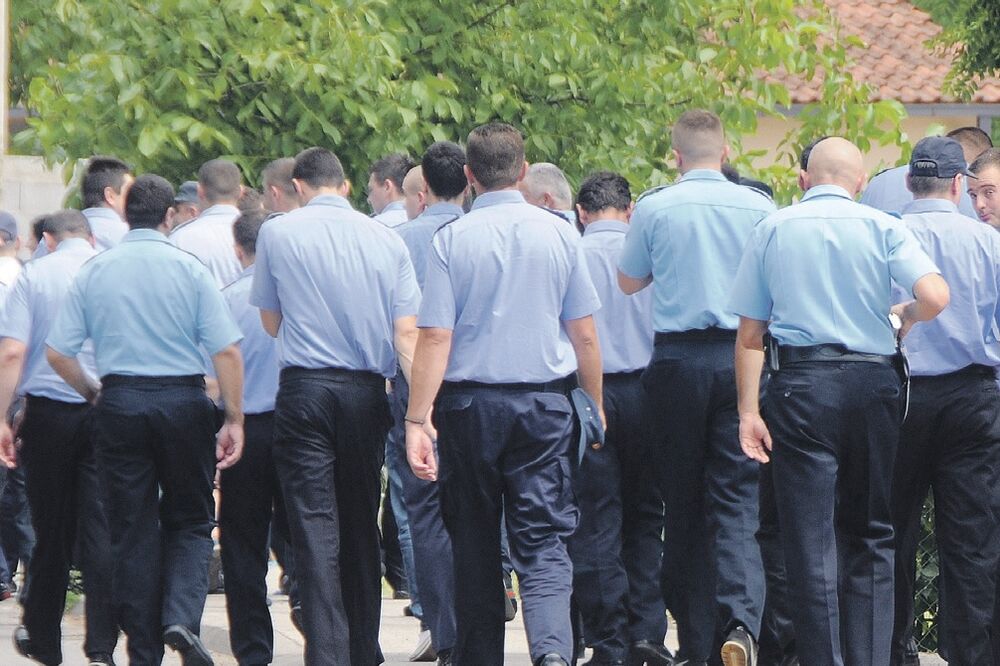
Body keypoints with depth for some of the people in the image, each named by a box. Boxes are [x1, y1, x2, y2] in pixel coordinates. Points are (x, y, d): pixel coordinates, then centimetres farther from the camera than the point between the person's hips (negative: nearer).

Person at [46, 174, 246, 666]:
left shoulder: (93, 272, 2)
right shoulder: (190, 270, -4)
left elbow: (57, 353, 1)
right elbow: (226, 351, -9)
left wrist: (92, 392, 18)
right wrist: (234, 420, -3)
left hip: (119, 402, 1)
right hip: (183, 401, -1)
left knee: (132, 531, 8)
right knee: (189, 520, 11)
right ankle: (181, 618, -12)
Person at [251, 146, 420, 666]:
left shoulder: (278, 233, 0)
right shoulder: (386, 240, 4)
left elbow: (271, 322, 11)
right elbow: (406, 333, -1)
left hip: (304, 389, -3)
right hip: (367, 390, 3)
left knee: (316, 529, -6)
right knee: (361, 526, 14)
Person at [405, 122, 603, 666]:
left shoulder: (451, 239, -5)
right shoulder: (558, 234, 1)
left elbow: (435, 338, -10)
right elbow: (584, 335, 4)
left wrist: (417, 421, -10)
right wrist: (596, 407, 14)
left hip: (470, 401, -1)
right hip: (545, 403, 1)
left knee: (475, 542, 12)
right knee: (543, 540, -2)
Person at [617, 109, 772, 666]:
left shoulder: (654, 209, -2)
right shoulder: (758, 207, -1)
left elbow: (629, 281, 12)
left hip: (678, 359, 0)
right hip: (741, 358, 0)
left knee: (683, 501, 9)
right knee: (737, 498, -2)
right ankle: (740, 621, -23)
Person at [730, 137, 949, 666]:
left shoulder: (772, 230, 7)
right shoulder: (882, 228, 3)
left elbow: (749, 333, 3)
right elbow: (935, 297, -11)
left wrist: (748, 411, 3)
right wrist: (903, 317, 10)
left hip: (800, 383, -1)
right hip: (872, 383, 1)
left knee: (811, 540, -1)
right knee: (869, 535, 12)